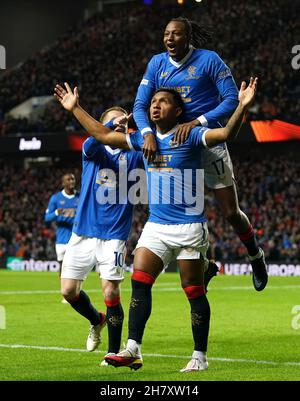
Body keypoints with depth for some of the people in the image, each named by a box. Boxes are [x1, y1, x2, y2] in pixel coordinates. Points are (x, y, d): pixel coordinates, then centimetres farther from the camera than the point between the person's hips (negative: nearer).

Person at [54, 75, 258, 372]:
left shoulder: (190, 136, -6)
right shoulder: (144, 139, 11)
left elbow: (226, 134, -20)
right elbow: (103, 135, 18)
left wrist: (242, 106, -34)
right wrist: (75, 108, 20)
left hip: (189, 227, -5)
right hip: (155, 227, 5)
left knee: (194, 293, 0)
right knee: (139, 283, -8)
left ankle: (200, 357, 8)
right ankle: (133, 350, -8)